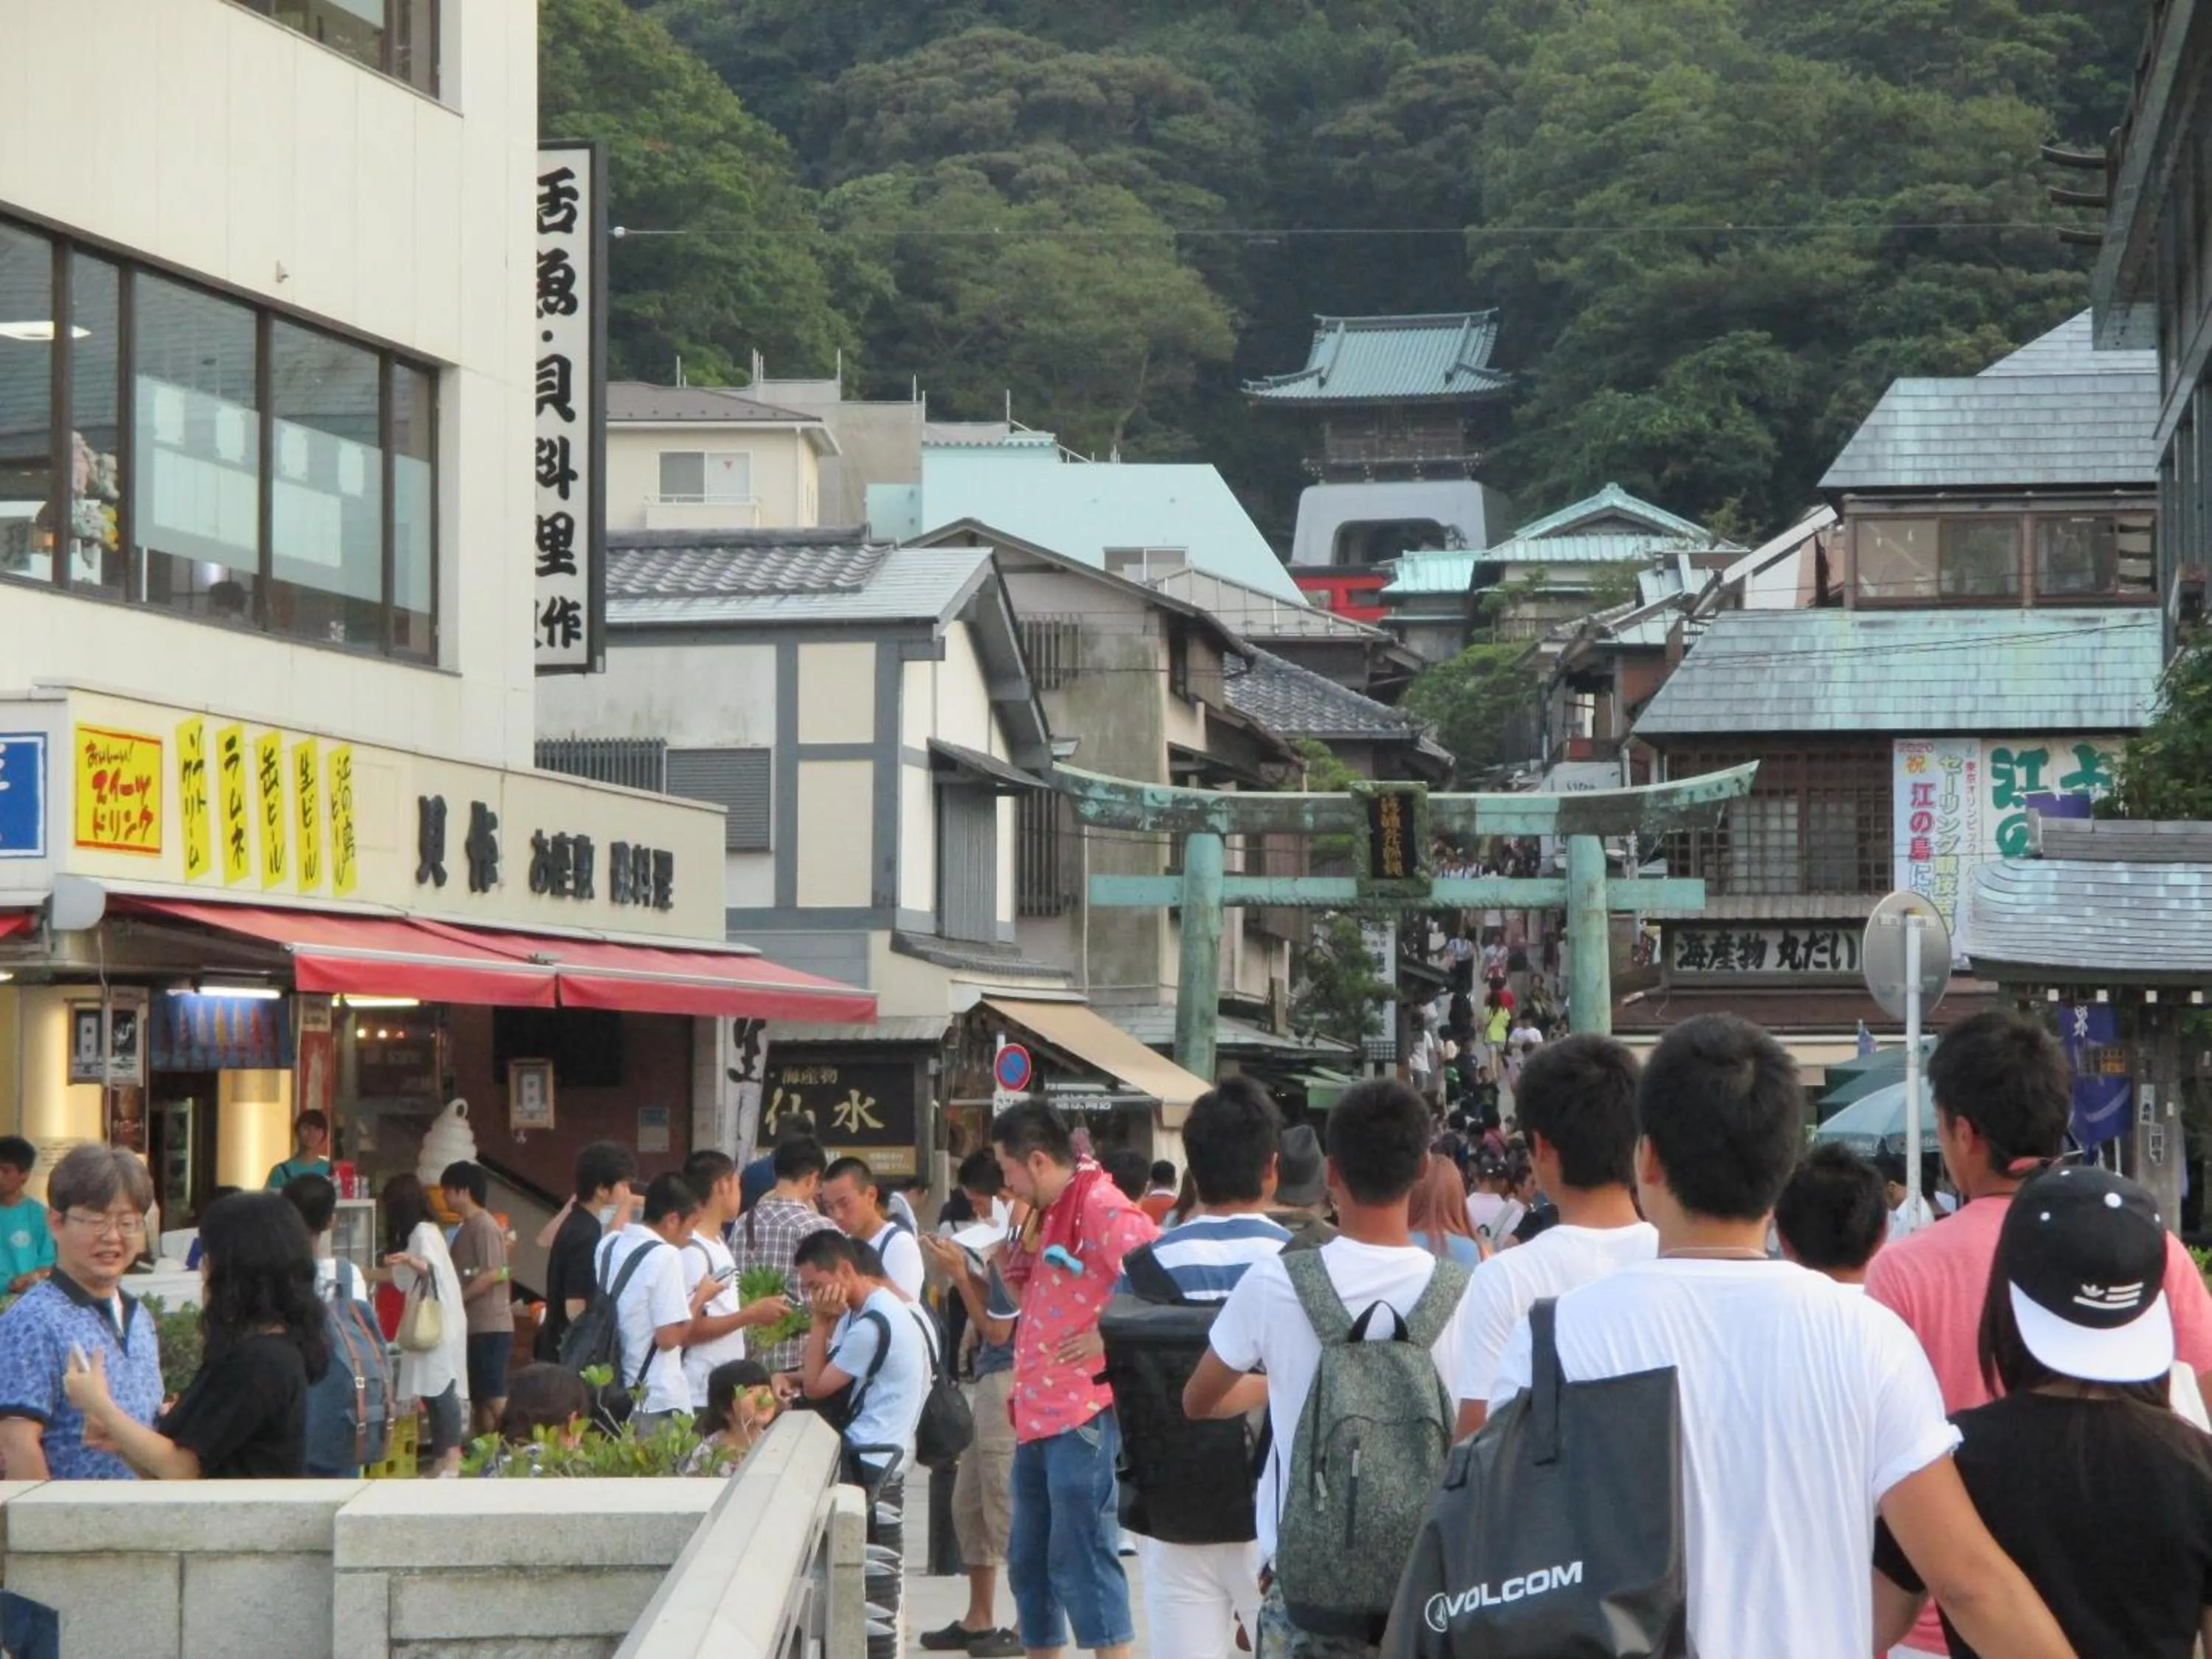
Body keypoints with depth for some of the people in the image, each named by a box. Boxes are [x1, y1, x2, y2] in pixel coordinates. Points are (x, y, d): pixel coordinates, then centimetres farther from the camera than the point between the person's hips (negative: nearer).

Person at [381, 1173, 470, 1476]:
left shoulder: (424, 1232, -9)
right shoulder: (417, 1232, 20)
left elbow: (436, 1270, -24)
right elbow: (404, 1280, 33)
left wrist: (411, 1261, -42)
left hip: (439, 1323, -10)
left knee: (440, 1390, -14)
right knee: (431, 1391, 4)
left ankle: (452, 1459, -19)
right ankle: (440, 1460, 1)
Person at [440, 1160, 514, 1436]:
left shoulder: (484, 1226, -12)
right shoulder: (467, 1228, 17)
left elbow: (492, 1275, -19)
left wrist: (454, 1300, -14)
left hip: (490, 1327, -10)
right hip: (475, 1327, 10)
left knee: (494, 1397, -11)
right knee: (478, 1397, 11)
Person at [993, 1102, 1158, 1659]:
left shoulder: (1101, 1208, -14)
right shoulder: (1048, 1215, 16)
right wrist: (1025, 1241, 7)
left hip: (1084, 1415, -10)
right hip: (1038, 1415, 10)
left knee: (1082, 1560, -10)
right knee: (1029, 1561, 16)